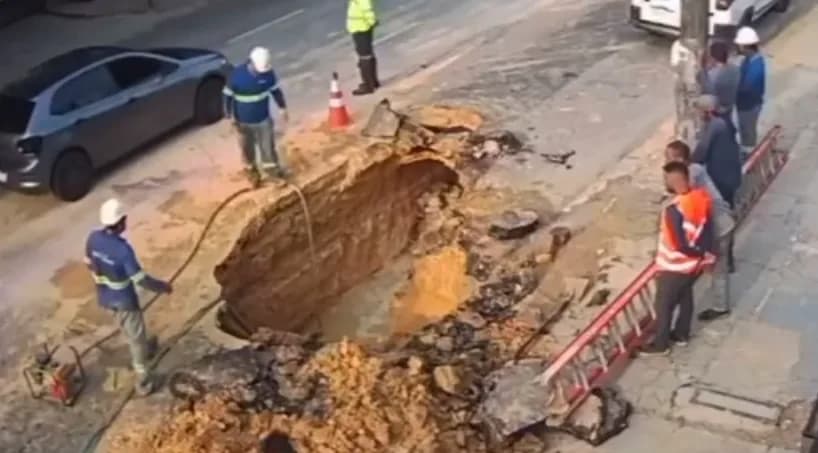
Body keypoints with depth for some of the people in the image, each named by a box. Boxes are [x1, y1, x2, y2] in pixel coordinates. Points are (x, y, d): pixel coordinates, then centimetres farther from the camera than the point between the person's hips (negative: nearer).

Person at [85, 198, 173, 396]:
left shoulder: (93, 238, -12)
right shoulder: (123, 249, -33)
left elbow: (89, 263, 5)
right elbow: (140, 279, -27)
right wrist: (163, 286, -11)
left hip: (105, 297, 7)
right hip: (124, 299, -7)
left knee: (126, 329, 31)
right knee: (136, 337, 11)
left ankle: (144, 350, 57)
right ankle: (142, 382, 22)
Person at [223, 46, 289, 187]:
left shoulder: (268, 73, -17)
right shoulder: (237, 74, -25)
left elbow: (275, 90, 1)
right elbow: (228, 96, -14)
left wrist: (282, 107, 5)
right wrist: (230, 117, -11)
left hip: (263, 118, 2)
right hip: (243, 121, -2)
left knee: (268, 145, 16)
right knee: (247, 148, 18)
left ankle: (271, 166, 41)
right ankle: (251, 170, 42)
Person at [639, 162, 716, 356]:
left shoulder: (674, 210, -33)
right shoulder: (701, 197, -9)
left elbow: (680, 245, -27)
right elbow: (707, 229, 3)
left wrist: (698, 253, -9)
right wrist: (705, 253, 12)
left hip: (675, 267, -8)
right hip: (695, 263, 8)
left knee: (664, 304, 13)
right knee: (685, 296, 27)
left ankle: (660, 344, 29)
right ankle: (681, 334, 45)